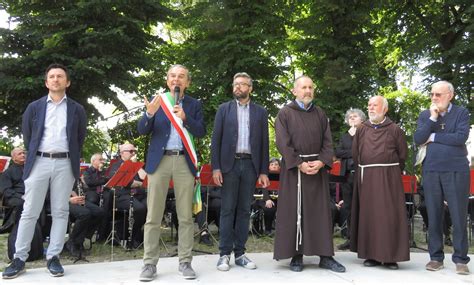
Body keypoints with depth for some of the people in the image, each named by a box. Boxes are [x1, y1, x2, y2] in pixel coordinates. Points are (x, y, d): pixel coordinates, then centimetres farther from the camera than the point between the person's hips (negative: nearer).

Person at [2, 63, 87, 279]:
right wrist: (33, 156, 12)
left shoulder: (77, 110, 8)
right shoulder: (34, 107, 9)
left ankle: (53, 257, 9)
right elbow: (27, 136, 14)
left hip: (65, 164, 0)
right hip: (39, 162, 0)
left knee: (60, 212, 2)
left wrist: (72, 158, 8)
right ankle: (19, 259, 9)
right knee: (29, 212, 1)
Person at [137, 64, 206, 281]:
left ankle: (185, 262, 12)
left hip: (184, 162, 1)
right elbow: (142, 130, 0)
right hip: (159, 160, 0)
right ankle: (149, 263, 9)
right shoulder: (157, 100, 8)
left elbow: (201, 132, 0)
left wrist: (185, 118, -16)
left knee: (185, 216, 3)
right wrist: (150, 114, -19)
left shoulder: (194, 104, 10)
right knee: (153, 216, 0)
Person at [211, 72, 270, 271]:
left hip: (250, 165, 2)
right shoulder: (224, 109, 7)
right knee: (227, 209, 0)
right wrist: (215, 167, -7)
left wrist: (264, 171, 2)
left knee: (244, 210, 5)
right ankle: (225, 254, 7)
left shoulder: (260, 112, 11)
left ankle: (240, 253, 13)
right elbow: (216, 140, 2)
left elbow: (264, 142, 8)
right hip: (230, 164, -1)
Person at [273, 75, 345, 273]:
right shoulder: (285, 114, 1)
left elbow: (327, 142, 6)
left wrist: (321, 162, -11)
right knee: (294, 211, -1)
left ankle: (325, 256, 8)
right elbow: (282, 143, -8)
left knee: (321, 211, 3)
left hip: (317, 167, 3)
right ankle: (296, 256, 7)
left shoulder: (320, 114, 12)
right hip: (293, 168, -3)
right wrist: (300, 164, -16)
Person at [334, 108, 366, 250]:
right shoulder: (345, 136, 19)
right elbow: (337, 152, 5)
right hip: (347, 175, 5)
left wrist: (354, 135, -6)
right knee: (348, 207, 7)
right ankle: (350, 238, 15)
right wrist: (353, 153, -6)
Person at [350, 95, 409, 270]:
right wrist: (365, 171, 12)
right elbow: (355, 154, 13)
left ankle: (390, 256, 7)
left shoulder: (394, 129, 1)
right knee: (368, 215, 4)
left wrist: (391, 171, 8)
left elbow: (403, 154, 5)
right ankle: (371, 254, 12)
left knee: (389, 215, -2)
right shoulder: (361, 129, 8)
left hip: (389, 177, -2)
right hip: (366, 178, 3)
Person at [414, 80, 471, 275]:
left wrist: (434, 137, -5)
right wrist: (433, 118, -8)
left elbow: (461, 137, -12)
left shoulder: (461, 112, 3)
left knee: (458, 216, 1)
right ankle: (436, 257, 16)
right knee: (433, 215, 7)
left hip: (456, 170, -2)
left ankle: (460, 259, 11)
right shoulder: (425, 115, 10)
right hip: (431, 171, 3)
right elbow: (418, 140, -2)